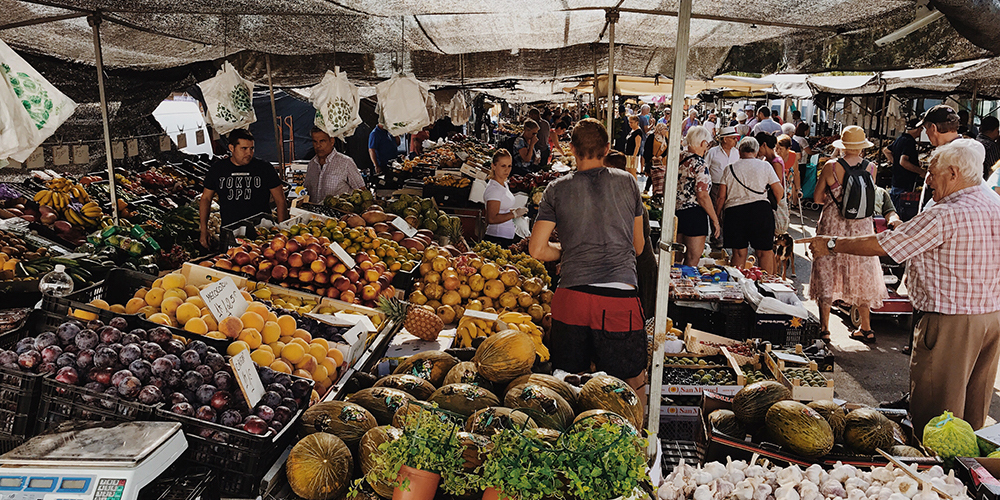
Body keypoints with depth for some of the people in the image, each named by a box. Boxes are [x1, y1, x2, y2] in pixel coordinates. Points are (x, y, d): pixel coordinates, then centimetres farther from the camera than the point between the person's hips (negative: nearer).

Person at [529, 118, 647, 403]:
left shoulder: (557, 189, 6)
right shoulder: (627, 182, 8)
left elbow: (537, 250, 3)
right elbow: (638, 247, 16)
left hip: (571, 294, 1)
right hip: (620, 298, -1)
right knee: (631, 389, 12)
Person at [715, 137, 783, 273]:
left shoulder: (729, 169, 8)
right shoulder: (765, 166, 6)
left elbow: (721, 197, 6)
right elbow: (779, 193, 6)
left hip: (734, 211, 2)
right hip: (760, 210, -1)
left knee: (739, 252, 7)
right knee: (765, 252, 4)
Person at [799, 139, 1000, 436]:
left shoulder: (946, 215, -20)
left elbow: (883, 246, -18)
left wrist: (831, 245, -7)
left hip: (951, 323, -9)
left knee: (934, 413, 4)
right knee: (973, 409, 20)